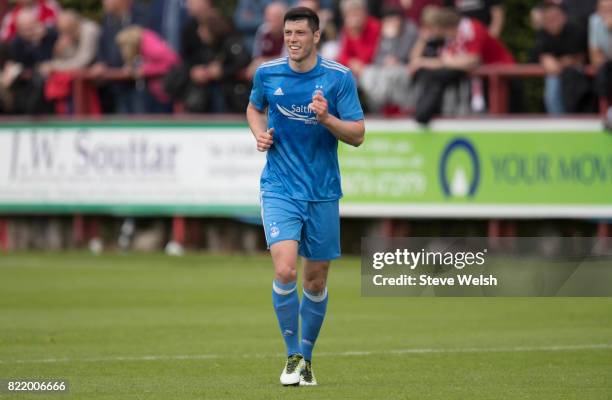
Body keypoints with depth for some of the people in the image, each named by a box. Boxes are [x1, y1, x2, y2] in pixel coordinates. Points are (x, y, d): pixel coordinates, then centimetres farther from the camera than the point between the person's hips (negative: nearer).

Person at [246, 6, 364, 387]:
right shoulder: (267, 73, 0)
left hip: (322, 191, 0)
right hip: (279, 188, 0)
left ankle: (306, 356, 27)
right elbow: (254, 108, 22)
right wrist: (260, 134, 1)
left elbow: (358, 135, -4)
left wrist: (327, 119, -22)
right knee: (285, 271, -18)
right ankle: (292, 355, -1)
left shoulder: (339, 77, -5)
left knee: (316, 280, 7)